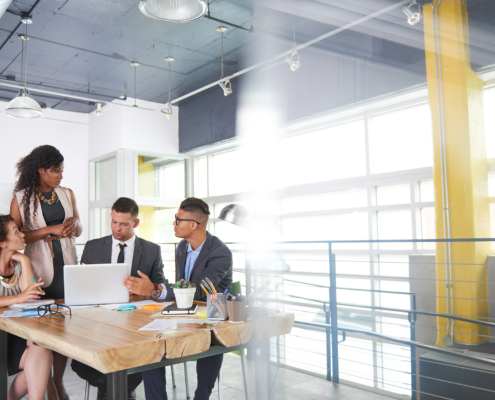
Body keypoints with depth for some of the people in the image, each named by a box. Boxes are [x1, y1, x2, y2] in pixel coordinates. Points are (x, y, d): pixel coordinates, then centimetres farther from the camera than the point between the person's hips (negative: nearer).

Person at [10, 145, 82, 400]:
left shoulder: (67, 194, 12)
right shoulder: (21, 198, 1)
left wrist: (73, 222, -5)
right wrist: (49, 230, -13)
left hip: (67, 265, 3)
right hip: (40, 268, -3)